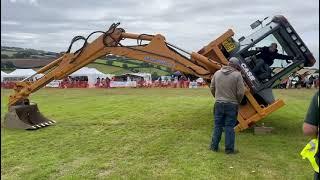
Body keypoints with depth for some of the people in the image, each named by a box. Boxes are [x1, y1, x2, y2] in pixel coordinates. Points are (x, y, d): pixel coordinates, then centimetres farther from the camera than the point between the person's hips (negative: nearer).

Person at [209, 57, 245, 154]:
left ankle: (214, 146, 20)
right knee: (229, 127, 5)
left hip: (219, 103, 3)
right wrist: (238, 102, 6)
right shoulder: (237, 75, -9)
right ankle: (229, 149, 13)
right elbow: (240, 92, -11)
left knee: (218, 125, 12)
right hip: (231, 105, -3)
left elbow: (212, 88, 7)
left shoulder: (217, 73, 3)